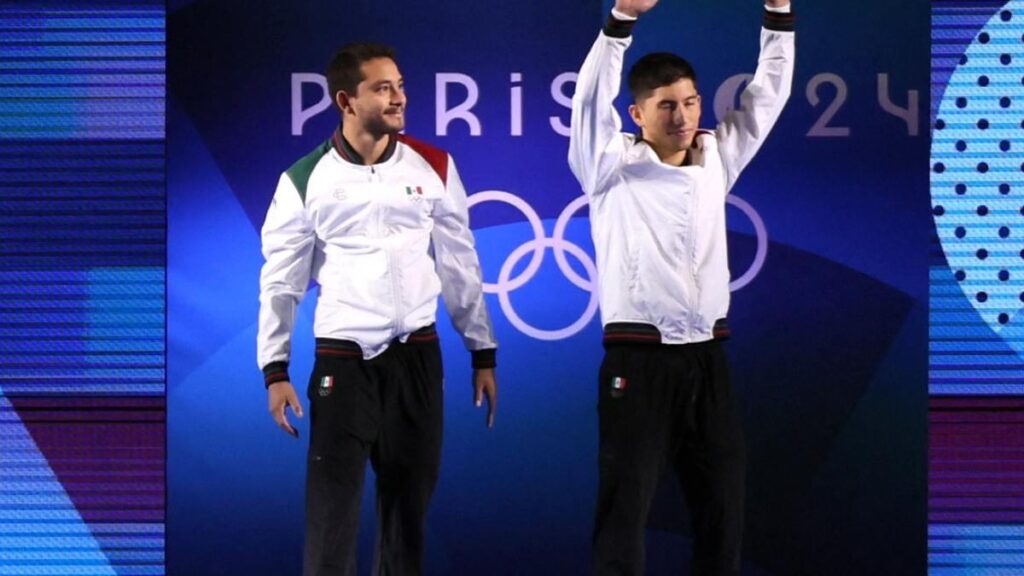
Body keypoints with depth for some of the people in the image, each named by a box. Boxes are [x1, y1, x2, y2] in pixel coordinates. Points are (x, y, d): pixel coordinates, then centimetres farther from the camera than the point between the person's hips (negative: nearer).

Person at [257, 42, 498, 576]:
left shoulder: (433, 167, 2)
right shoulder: (305, 180, -4)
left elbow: (460, 266, 8)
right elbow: (281, 279, 0)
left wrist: (483, 353, 8)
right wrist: (275, 369, -4)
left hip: (417, 356, 2)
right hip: (343, 360, -2)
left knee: (409, 499, 11)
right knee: (332, 504, -2)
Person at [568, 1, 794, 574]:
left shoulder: (716, 159, 9)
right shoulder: (614, 167, -4)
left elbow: (768, 95, 10)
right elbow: (591, 100, -18)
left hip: (707, 356, 5)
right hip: (639, 358, -5)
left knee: (724, 497, 8)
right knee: (627, 500, -4)